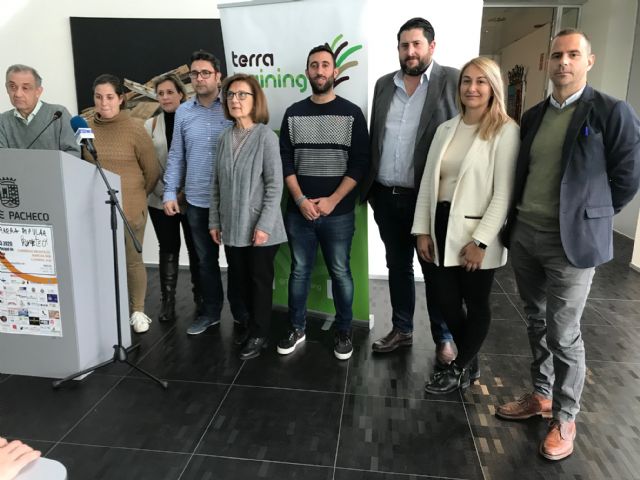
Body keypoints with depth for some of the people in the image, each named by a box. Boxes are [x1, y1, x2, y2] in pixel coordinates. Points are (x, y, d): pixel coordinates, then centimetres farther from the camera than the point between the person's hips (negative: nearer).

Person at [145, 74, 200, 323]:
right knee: (168, 249, 7)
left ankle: (200, 295, 24)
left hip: (193, 197, -1)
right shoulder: (150, 125, 5)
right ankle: (168, 301, 16)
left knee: (196, 247, 6)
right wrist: (165, 192, -6)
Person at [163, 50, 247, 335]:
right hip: (197, 201, 3)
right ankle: (210, 311, 28)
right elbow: (176, 156, 10)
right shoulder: (183, 112, 7)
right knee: (205, 259, 13)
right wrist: (170, 192, 4)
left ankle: (240, 309, 27)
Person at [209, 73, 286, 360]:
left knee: (260, 281, 8)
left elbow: (275, 185, -13)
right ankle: (253, 324, 36)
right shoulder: (225, 138, 7)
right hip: (232, 227, 6)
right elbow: (217, 184, 10)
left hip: (259, 227, -5)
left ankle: (259, 334, 24)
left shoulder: (266, 136, -10)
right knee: (239, 279, 16)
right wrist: (214, 221, 7)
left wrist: (264, 225, -17)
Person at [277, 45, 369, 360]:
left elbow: (360, 163, -5)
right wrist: (301, 200, -9)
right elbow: (285, 161, 4)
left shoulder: (352, 113, 1)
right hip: (298, 211, 2)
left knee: (340, 272, 7)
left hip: (339, 212, -2)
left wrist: (332, 201, -13)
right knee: (299, 271, 11)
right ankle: (296, 328, 26)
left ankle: (343, 331, 23)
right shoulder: (293, 113, 8)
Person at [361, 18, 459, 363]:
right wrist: (369, 186, 10)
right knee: (397, 267, 16)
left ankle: (443, 338, 27)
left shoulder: (454, 81, -4)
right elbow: (374, 137, 13)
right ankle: (402, 330, 32)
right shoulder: (384, 84, 10)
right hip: (386, 196, 5)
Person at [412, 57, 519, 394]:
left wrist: (480, 241, -17)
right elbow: (428, 181, 9)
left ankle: (459, 370, 31)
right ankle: (470, 362, 36)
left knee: (476, 305, 10)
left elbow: (504, 194, -13)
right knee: (445, 302, 11)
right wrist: (422, 230, 4)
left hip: (476, 232, -5)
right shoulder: (446, 128, 10)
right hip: (441, 228, 5)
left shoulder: (505, 131, -8)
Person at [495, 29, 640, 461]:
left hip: (571, 241, -5)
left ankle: (565, 419, 22)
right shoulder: (533, 116, 11)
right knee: (537, 323, 17)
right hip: (524, 235, 6)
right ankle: (542, 395, 35)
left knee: (564, 334, 2)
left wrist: (589, 217, 1)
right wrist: (517, 218, 10)